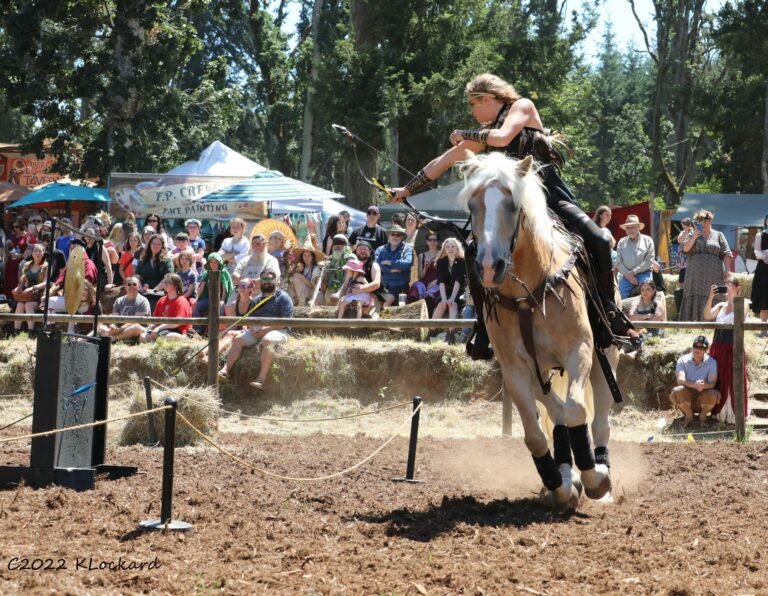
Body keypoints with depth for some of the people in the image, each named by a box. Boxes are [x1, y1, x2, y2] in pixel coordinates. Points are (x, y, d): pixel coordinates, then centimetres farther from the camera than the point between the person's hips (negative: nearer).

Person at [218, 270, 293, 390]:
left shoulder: (283, 297, 3)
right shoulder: (257, 299, 23)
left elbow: (286, 320, -9)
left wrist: (267, 329, -17)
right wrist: (250, 328, -5)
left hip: (276, 330, -6)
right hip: (256, 330, 6)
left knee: (268, 340, -38)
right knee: (238, 339, -14)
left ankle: (262, 377, -44)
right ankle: (225, 370, -25)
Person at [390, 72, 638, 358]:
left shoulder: (522, 107, 3)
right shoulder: (484, 132, 19)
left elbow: (502, 137, -14)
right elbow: (445, 161, 23)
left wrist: (465, 135, 0)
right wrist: (408, 188, 25)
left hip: (551, 195, -5)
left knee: (598, 241, -25)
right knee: (475, 253, -16)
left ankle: (609, 313, -9)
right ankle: (484, 328, -6)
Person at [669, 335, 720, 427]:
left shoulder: (711, 362, -5)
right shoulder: (683, 360, -6)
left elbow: (712, 383, -17)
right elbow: (680, 380, -22)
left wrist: (704, 385, -42)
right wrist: (693, 385, -43)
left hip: (703, 397, 0)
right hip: (686, 399, 0)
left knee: (713, 394, -33)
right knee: (678, 391, -33)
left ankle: (703, 415, 0)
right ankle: (689, 415, -4)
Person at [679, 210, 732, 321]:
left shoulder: (718, 236, 11)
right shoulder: (692, 234, 15)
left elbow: (726, 254, 5)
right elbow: (685, 248, 2)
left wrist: (727, 270, -5)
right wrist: (694, 237, -11)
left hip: (713, 274, -1)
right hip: (696, 273, 1)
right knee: (695, 299, -5)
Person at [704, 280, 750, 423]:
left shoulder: (741, 305, 0)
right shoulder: (721, 305, 13)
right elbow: (707, 316, -1)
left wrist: (731, 297, -19)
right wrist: (710, 297, -10)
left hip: (733, 347, -5)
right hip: (718, 346, 5)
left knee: (733, 381, -4)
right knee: (719, 381, 7)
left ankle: (735, 415, 1)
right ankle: (720, 413, 16)